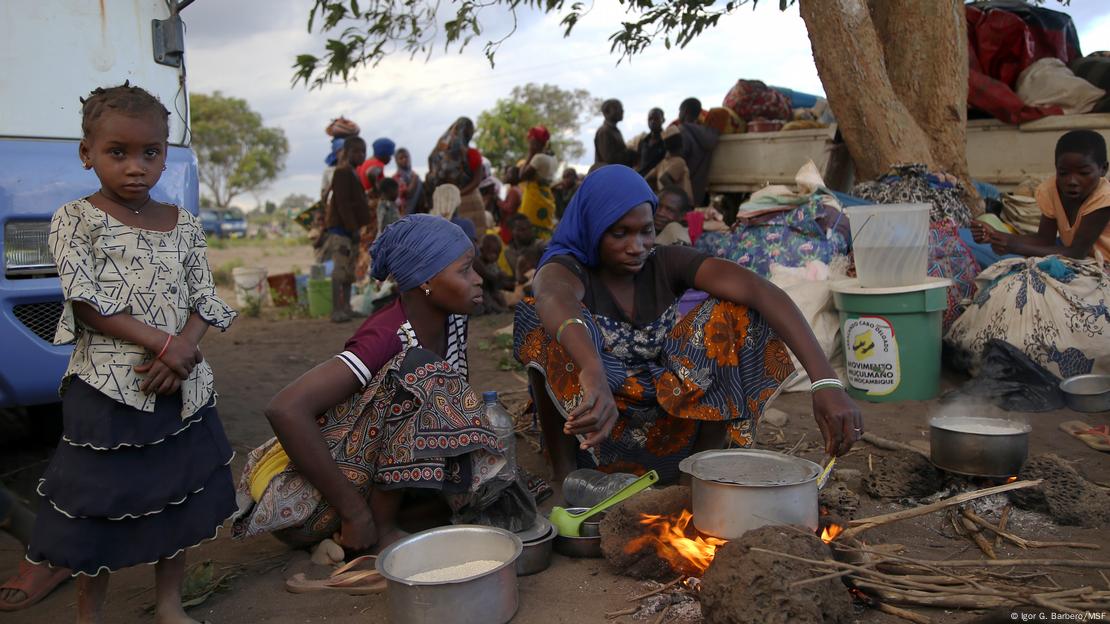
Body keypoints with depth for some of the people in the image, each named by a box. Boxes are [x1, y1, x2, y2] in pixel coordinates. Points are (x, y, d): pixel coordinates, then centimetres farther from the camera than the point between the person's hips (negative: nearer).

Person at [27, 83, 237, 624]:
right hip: (107, 387, -4)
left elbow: (204, 300, 5)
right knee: (100, 503, 4)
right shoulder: (75, 221, -5)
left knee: (179, 495, 13)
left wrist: (184, 347, -15)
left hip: (182, 386, 5)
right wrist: (161, 343, -20)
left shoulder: (184, 225, 7)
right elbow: (87, 305, -13)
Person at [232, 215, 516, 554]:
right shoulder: (386, 337, -26)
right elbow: (285, 410, -35)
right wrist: (356, 513, -29)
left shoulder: (453, 320, -3)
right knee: (420, 375, -25)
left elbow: (453, 404, 11)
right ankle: (383, 527, -12)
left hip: (372, 469, 9)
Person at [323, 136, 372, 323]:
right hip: (341, 228, -10)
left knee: (349, 270, 12)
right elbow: (342, 203, -18)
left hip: (350, 229, 10)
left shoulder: (353, 174, 20)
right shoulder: (343, 173, -11)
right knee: (340, 269, -12)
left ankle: (346, 308, 18)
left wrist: (357, 228, 16)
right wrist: (353, 228, -20)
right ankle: (336, 311, -12)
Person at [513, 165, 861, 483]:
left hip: (666, 427, 3)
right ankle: (564, 474, -19)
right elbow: (554, 298, -42)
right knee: (550, 325, -29)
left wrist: (826, 381, -38)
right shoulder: (568, 269, -14)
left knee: (733, 315, -15)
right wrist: (593, 375, -65)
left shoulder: (666, 264, -6)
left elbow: (760, 291, -22)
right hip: (588, 430, -3)